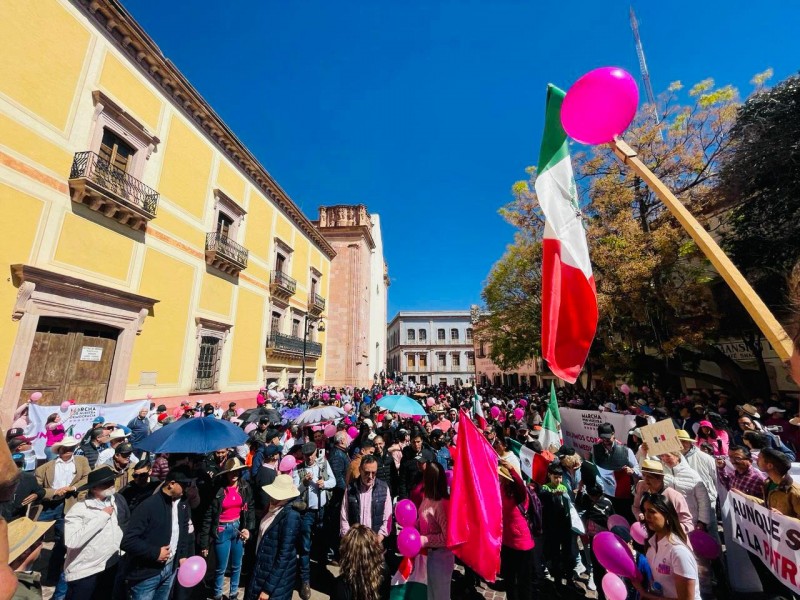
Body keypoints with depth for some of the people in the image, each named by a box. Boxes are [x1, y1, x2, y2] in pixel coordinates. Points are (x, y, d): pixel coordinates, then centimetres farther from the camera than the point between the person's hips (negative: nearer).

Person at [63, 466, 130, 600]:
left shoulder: (118, 499, -3)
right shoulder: (78, 510, -18)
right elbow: (72, 541, -29)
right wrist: (102, 516, -25)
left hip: (112, 567, 5)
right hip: (84, 573, -5)